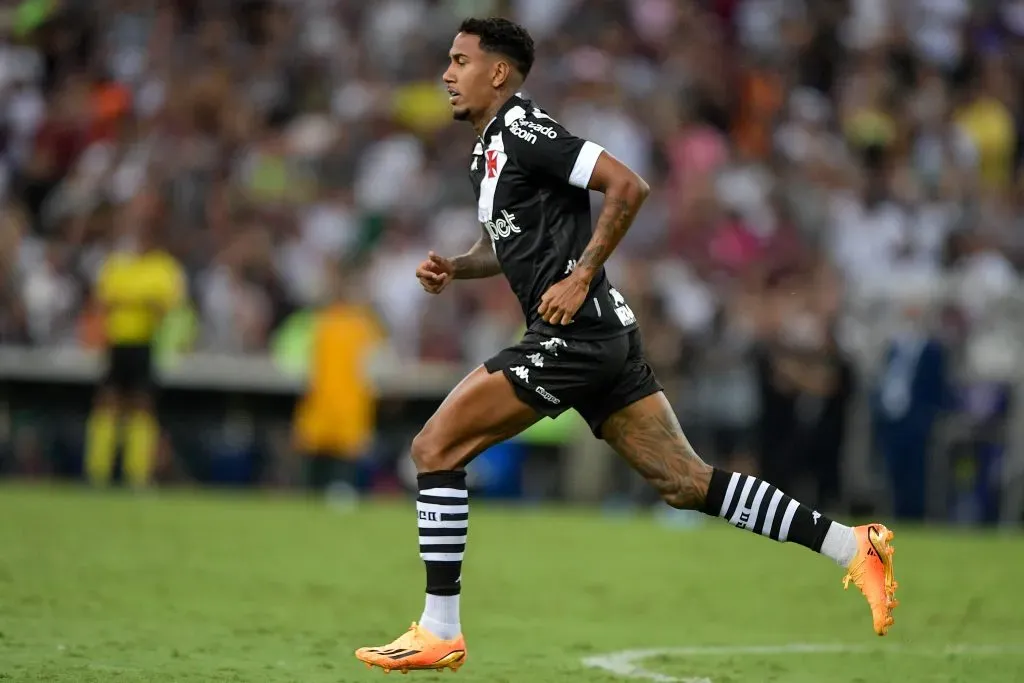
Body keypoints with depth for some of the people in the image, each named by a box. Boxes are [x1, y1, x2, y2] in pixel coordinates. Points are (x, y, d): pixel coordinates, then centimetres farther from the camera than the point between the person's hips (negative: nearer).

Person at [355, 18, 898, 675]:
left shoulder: (521, 131, -10)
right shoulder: (487, 150, 19)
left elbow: (628, 185, -19)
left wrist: (581, 278, -18)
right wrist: (453, 268, 14)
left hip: (574, 333, -10)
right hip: (603, 335, 10)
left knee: (435, 448, -8)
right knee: (686, 483, 7)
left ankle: (439, 632, -5)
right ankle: (852, 546, 5)